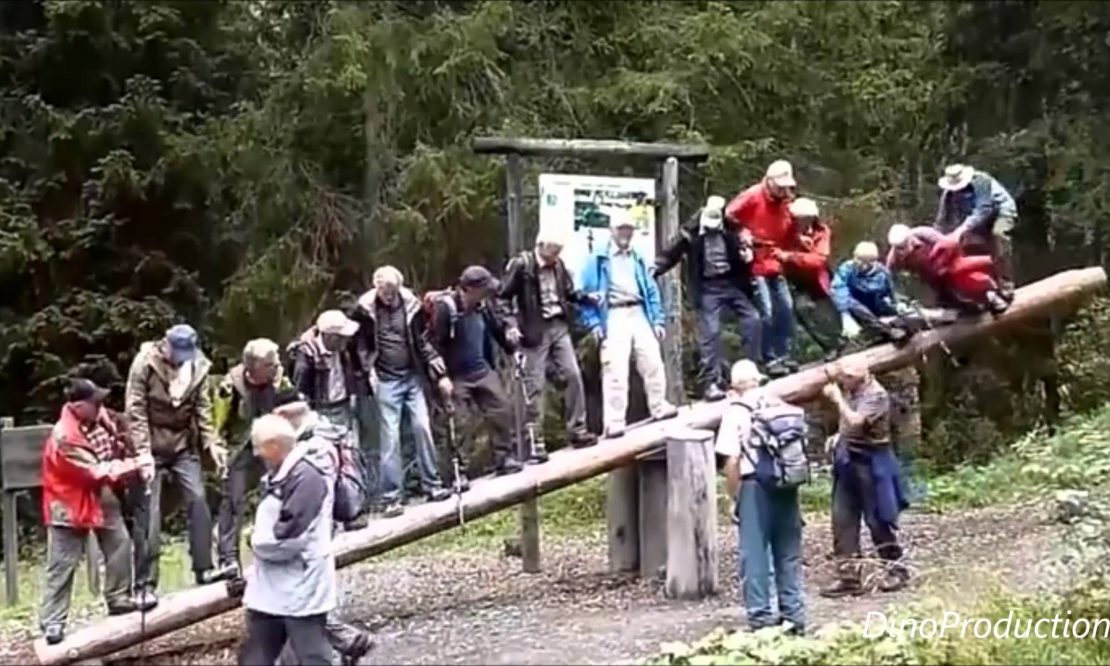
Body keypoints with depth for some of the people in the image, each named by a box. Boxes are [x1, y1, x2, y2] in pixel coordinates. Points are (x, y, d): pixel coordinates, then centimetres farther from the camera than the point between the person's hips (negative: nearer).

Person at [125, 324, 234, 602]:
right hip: (152, 447, -4)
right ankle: (146, 582, 1)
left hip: (184, 445, 4)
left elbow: (203, 409, 1)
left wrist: (212, 443, -10)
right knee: (150, 512, -4)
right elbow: (135, 411, -16)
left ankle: (203, 568, 4)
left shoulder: (198, 366, -3)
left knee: (198, 500, -5)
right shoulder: (145, 363, -15)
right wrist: (143, 451, -23)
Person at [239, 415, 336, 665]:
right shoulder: (278, 476, 11)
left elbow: (289, 539, -25)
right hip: (270, 589, 10)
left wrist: (257, 541, -7)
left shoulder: (307, 478, -21)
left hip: (301, 591, -10)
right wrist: (258, 537, 1)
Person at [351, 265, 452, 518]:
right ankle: (391, 497, 3)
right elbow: (359, 345, 0)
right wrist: (368, 374, -7)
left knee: (422, 428, 2)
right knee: (390, 436, -3)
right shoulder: (365, 309, -8)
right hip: (386, 381, -3)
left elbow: (424, 342, 4)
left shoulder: (411, 304, -1)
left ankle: (432, 484, 15)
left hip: (413, 376, 3)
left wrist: (440, 374, 0)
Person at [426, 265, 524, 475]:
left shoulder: (482, 306, 0)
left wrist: (510, 329, -8)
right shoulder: (445, 307, -19)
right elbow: (434, 343, -18)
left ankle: (504, 457, 17)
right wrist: (442, 376, -21)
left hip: (482, 370, 6)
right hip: (457, 376, -6)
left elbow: (498, 324, 17)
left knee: (501, 410, 5)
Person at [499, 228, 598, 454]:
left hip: (559, 327, 6)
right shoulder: (521, 265, -11)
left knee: (573, 376, 4)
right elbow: (503, 296, -9)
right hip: (536, 331, -6)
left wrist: (587, 298, 0)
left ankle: (577, 430, 16)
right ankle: (535, 442, 4)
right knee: (535, 387, -2)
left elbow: (569, 292, 18)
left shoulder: (558, 265, 7)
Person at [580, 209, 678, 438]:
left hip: (639, 314, 5)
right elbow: (587, 291, -2)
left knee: (653, 361, 4)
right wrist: (593, 322, -11)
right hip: (614, 317, -5)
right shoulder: (598, 258, 2)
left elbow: (651, 290, 19)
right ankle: (614, 422, -9)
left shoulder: (637, 258, 18)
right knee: (616, 369, -11)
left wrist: (657, 319, 10)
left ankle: (659, 406, 22)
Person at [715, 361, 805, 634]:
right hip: (785, 484, 4)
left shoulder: (734, 412, -3)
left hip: (754, 486, -4)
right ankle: (794, 615, 15)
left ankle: (761, 617, 4)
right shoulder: (778, 405, 8)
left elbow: (732, 461, -10)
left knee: (755, 555, 3)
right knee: (789, 553, 12)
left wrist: (735, 496, -1)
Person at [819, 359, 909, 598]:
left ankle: (895, 569, 18)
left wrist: (837, 399, -18)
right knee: (842, 520, 4)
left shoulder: (876, 395, -16)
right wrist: (840, 437, 5)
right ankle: (848, 575, 9)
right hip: (847, 460, 8)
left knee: (877, 519, 1)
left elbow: (855, 421, -29)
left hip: (870, 462, -8)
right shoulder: (849, 391, 7)